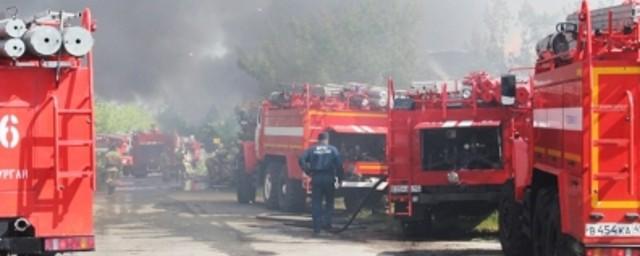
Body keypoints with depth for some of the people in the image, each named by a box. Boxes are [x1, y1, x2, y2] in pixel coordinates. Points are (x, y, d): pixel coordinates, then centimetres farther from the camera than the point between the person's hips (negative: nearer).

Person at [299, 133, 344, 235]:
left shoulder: (312, 150, 10)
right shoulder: (333, 150, 8)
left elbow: (302, 160, -5)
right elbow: (339, 164, -4)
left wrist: (308, 172, 1)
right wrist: (340, 177, 0)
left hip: (316, 178, 1)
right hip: (329, 178, -1)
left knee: (316, 203, 3)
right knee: (329, 201, 15)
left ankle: (317, 227, -1)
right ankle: (327, 222, 5)